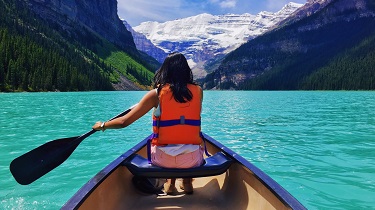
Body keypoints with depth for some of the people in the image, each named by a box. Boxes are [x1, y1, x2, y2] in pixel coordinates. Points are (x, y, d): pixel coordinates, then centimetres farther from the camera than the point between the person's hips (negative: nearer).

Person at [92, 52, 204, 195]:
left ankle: (170, 182, 24)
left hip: (163, 159, -1)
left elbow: (124, 122, -8)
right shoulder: (198, 91, -2)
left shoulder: (157, 94, -8)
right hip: (192, 159, 1)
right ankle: (187, 182, 25)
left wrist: (102, 125, 11)